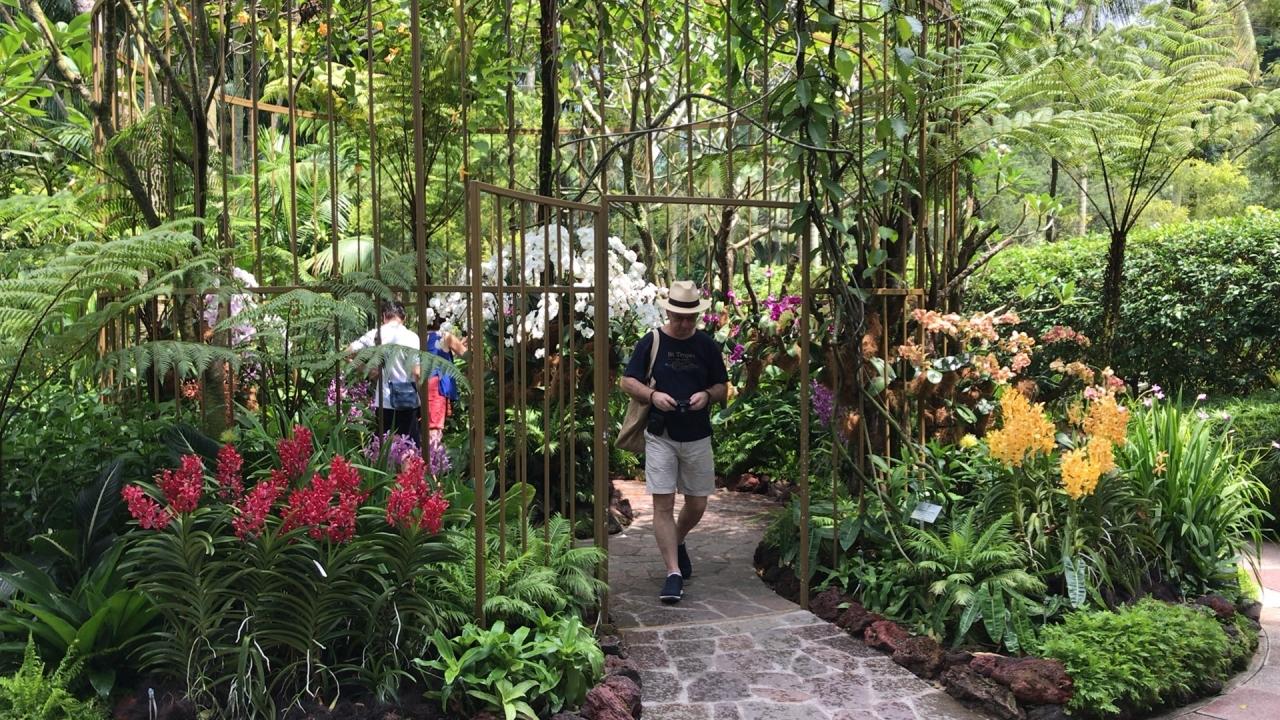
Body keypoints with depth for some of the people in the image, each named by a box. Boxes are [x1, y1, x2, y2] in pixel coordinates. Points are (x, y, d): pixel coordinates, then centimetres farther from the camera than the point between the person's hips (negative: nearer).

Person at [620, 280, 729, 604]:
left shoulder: (707, 345, 4)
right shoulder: (651, 342, -3)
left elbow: (722, 387, 10)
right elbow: (627, 381, 0)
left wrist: (707, 395, -13)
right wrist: (652, 395, -19)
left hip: (698, 437, 3)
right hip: (661, 436, -2)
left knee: (697, 504, 10)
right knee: (663, 504, -7)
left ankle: (677, 542, 41)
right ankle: (674, 572, -1)